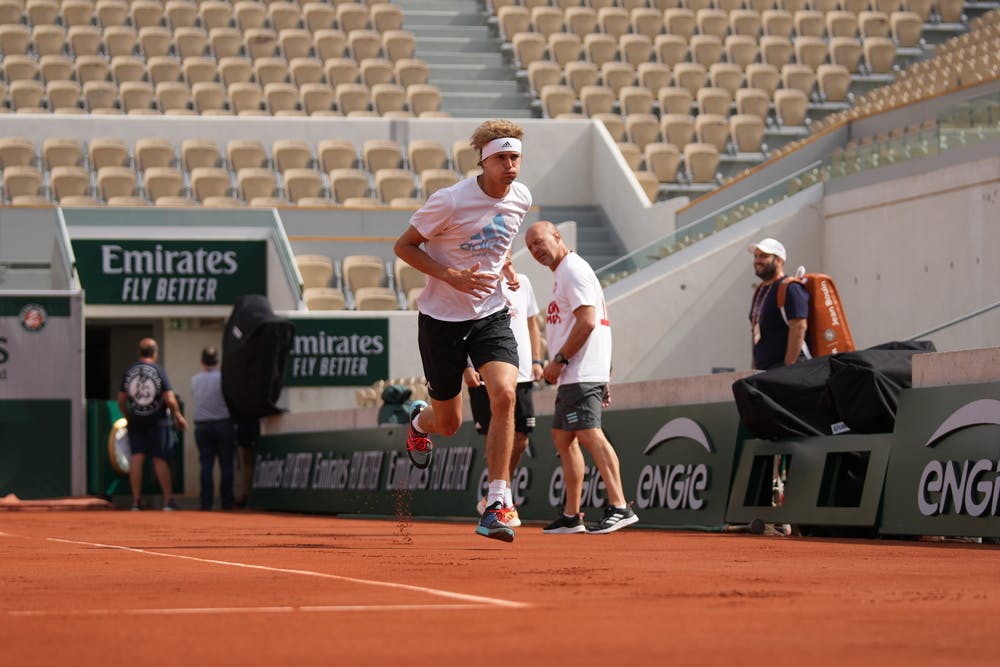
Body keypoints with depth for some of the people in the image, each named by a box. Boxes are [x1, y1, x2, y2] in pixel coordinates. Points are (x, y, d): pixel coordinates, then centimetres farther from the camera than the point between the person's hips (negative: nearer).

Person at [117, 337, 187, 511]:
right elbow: (170, 400, -12)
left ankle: (136, 501, -1)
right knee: (159, 459, 4)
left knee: (136, 458, 3)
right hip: (157, 420, -2)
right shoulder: (158, 371, -9)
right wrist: (178, 416, 4)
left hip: (135, 420, 2)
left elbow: (121, 400, 4)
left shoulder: (128, 372, 1)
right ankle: (168, 501, 7)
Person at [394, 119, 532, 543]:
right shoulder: (450, 201, -19)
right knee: (448, 424, 9)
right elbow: (403, 246, -10)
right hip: (442, 317, -3)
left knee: (504, 394, -23)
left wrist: (506, 267, 4)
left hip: (492, 315, 3)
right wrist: (452, 276, -22)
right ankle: (420, 420, 50)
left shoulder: (521, 198, 0)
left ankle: (496, 506, -18)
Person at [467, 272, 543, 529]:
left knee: (520, 440, 5)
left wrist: (536, 361, 9)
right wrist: (466, 365, -14)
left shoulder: (521, 282, 14)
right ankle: (505, 505, -1)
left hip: (521, 375, 5)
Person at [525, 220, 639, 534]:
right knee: (563, 437, 13)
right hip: (573, 376, 11)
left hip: (582, 374, -11)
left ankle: (619, 506, -25)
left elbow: (587, 321, -20)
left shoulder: (573, 270, -9)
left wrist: (559, 360, -15)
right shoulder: (563, 273, 22)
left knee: (589, 434, -19)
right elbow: (593, 322, 24)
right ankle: (571, 516, 16)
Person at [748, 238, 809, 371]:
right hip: (762, 370, 9)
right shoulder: (760, 290, 21)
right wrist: (754, 368, 20)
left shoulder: (791, 289, -9)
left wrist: (789, 366, -22)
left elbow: (799, 328, -18)